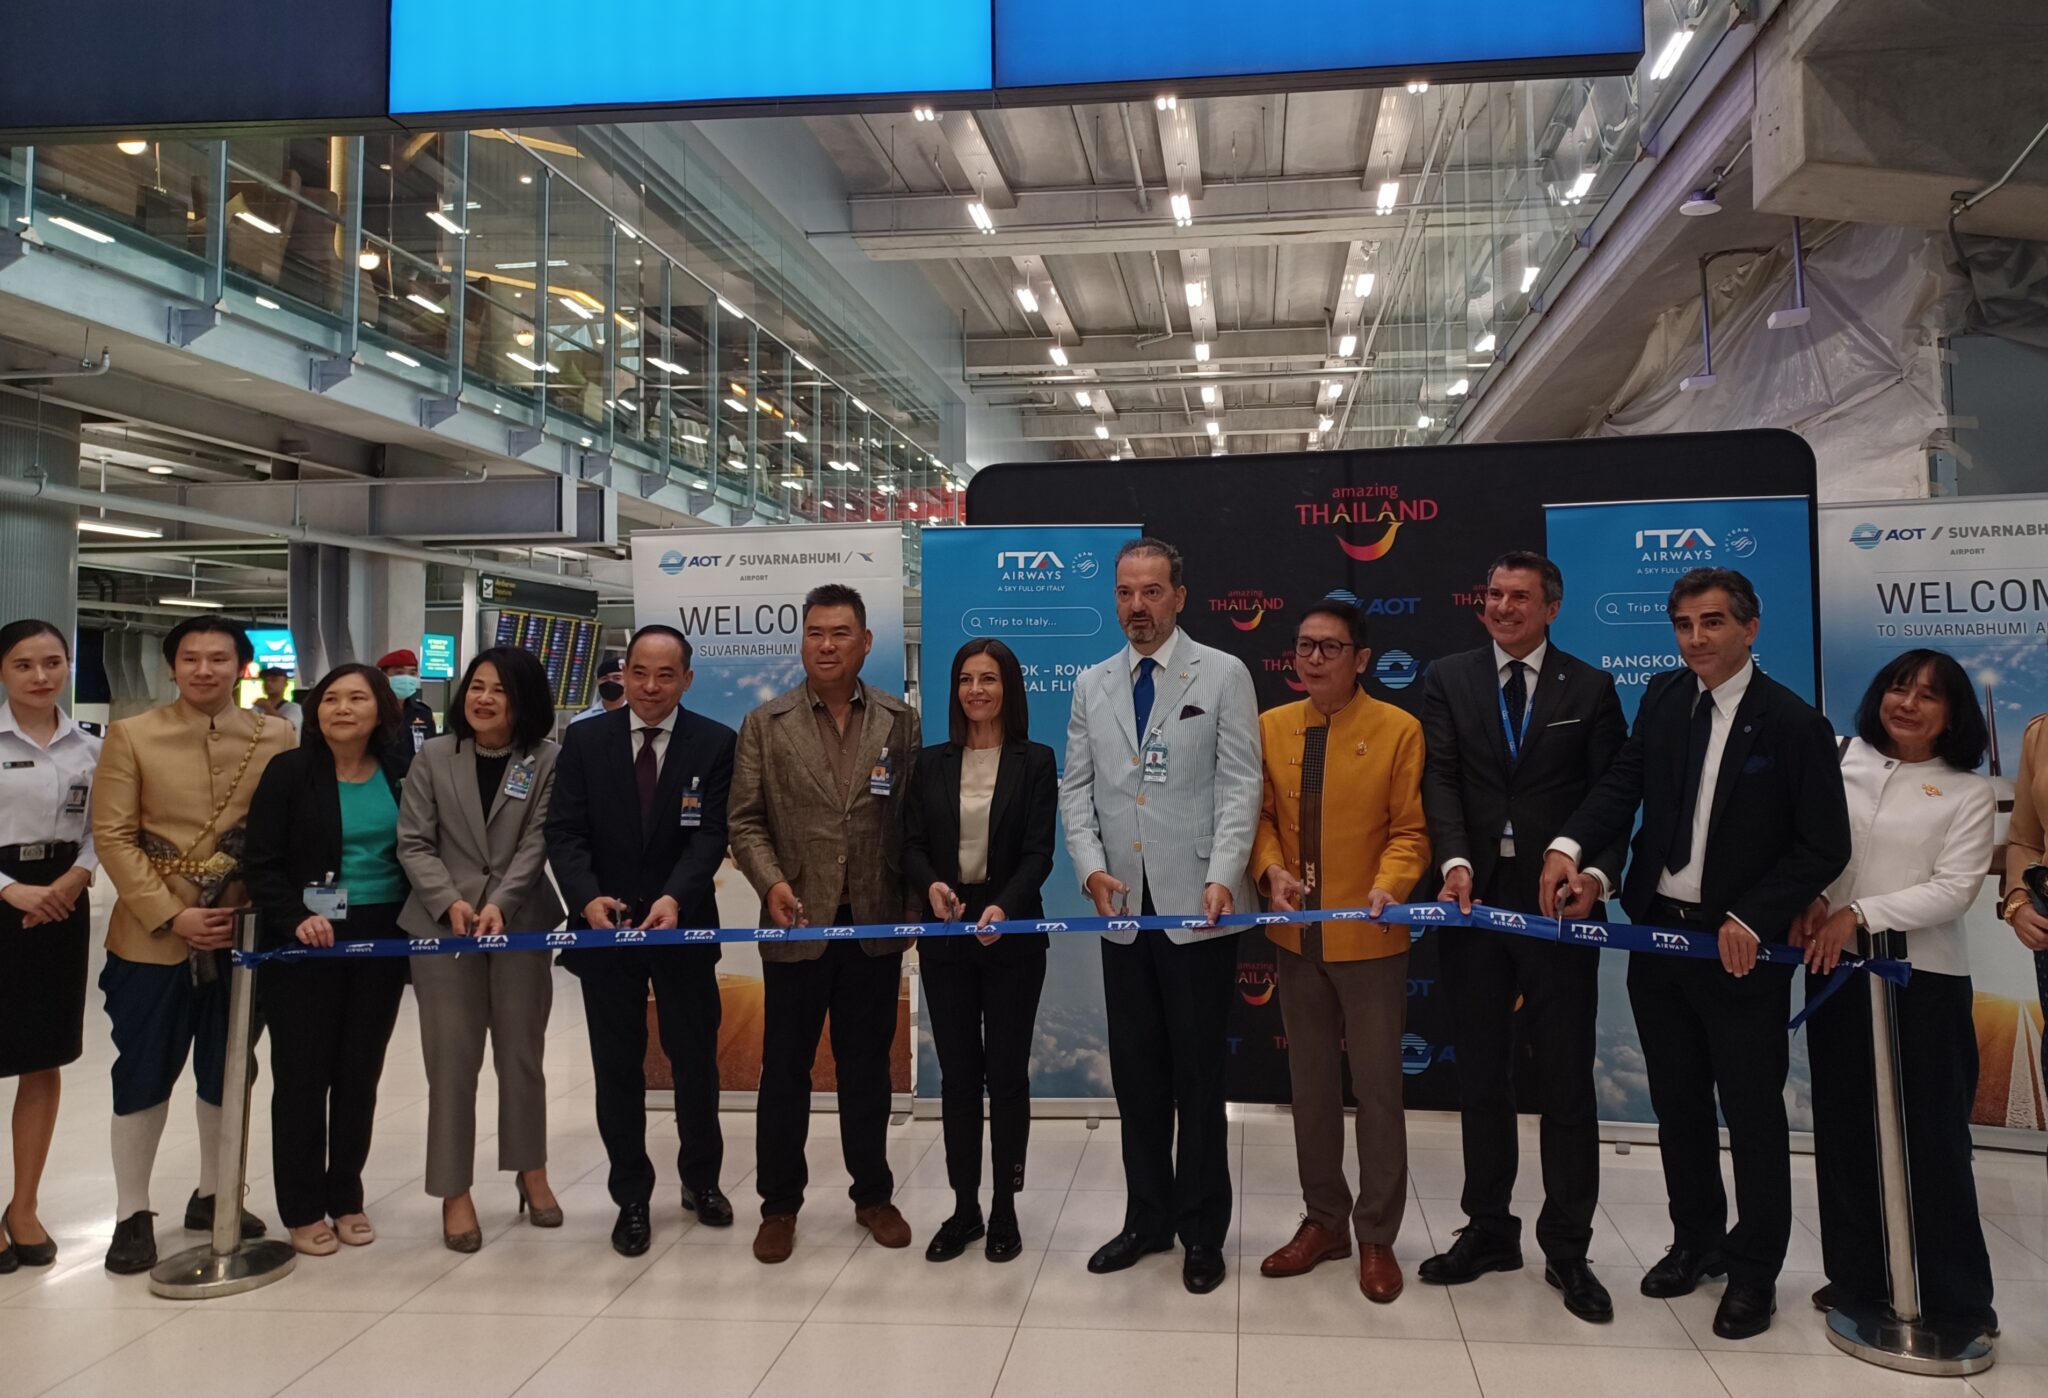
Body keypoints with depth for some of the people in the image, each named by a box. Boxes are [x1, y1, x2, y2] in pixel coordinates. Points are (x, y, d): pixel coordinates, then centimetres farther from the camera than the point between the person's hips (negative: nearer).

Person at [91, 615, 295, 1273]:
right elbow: (112, 837, -6)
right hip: (151, 938, -1)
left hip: (242, 935, 2)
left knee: (227, 1074, 14)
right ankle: (133, 1213, 21)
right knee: (143, 1077, 7)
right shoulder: (132, 736, -2)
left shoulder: (277, 738, 0)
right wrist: (171, 915, -14)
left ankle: (213, 1195, 32)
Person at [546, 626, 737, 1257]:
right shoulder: (584, 739, 0)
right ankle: (631, 1198, 23)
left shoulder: (715, 743, -5)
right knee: (617, 1067, 9)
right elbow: (564, 831, -5)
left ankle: (701, 1179, 33)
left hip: (684, 925, -1)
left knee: (696, 1058, 12)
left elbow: (712, 834, -12)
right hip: (604, 926, 1)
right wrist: (587, 898, -22)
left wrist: (674, 898, -28)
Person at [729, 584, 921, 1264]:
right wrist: (771, 881, -15)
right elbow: (746, 820, 0)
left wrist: (914, 899, -5)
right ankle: (779, 1204, 22)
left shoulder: (899, 721, 5)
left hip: (876, 923, 1)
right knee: (785, 1069, 8)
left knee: (867, 1066, 13)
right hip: (798, 923, -1)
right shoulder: (765, 724, 3)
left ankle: (873, 1194, 28)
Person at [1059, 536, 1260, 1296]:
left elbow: (1240, 785, -7)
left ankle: (1202, 1229, 19)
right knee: (1136, 1071, 12)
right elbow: (1076, 789, 8)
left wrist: (1222, 876, -20)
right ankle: (1148, 1216, 26)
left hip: (1196, 907, -4)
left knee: (1198, 1073, 5)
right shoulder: (1091, 684, 10)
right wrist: (1091, 868, -8)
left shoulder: (1224, 675, -1)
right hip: (1123, 910, 4)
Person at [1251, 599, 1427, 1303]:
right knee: (1310, 1085, 15)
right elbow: (1261, 815, 5)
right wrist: (1272, 870, -13)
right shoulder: (1271, 727, 4)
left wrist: (1389, 885, -24)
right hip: (1296, 936, 4)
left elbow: (1410, 829, -7)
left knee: (1377, 1088, 6)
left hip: (1369, 939, -4)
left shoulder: (1398, 730, -7)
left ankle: (1377, 1235, 21)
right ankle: (1324, 1220, 30)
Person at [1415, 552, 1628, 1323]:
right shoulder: (1447, 679, 5)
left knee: (1566, 1083, 6)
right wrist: (1456, 861, -20)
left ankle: (1566, 1247, 19)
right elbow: (1440, 779, -5)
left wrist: (1598, 870, -18)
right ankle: (1489, 1229, 26)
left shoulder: (1590, 688, 4)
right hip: (1475, 903, 1)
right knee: (1480, 1079, 12)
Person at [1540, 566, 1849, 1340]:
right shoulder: (1663, 698, 5)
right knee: (1677, 1102, 17)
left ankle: (1753, 1269, 23)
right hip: (1658, 933, 5)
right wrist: (1571, 846, -19)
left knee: (1752, 1110, 6)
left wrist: (1752, 920, -16)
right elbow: (1622, 784, -2)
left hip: (1739, 946, -5)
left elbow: (1824, 845, -9)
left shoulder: (1793, 723, -10)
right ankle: (1696, 1238, 35)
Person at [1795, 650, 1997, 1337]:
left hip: (1925, 978, -3)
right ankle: (1858, 1275, 25)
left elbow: (1955, 888, -10)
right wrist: (1809, 900, -11)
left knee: (1932, 1137, 3)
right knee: (1845, 1127, 11)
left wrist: (1858, 913, -17)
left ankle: (1956, 1299, 17)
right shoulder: (1840, 766, 5)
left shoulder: (1968, 792, -2)